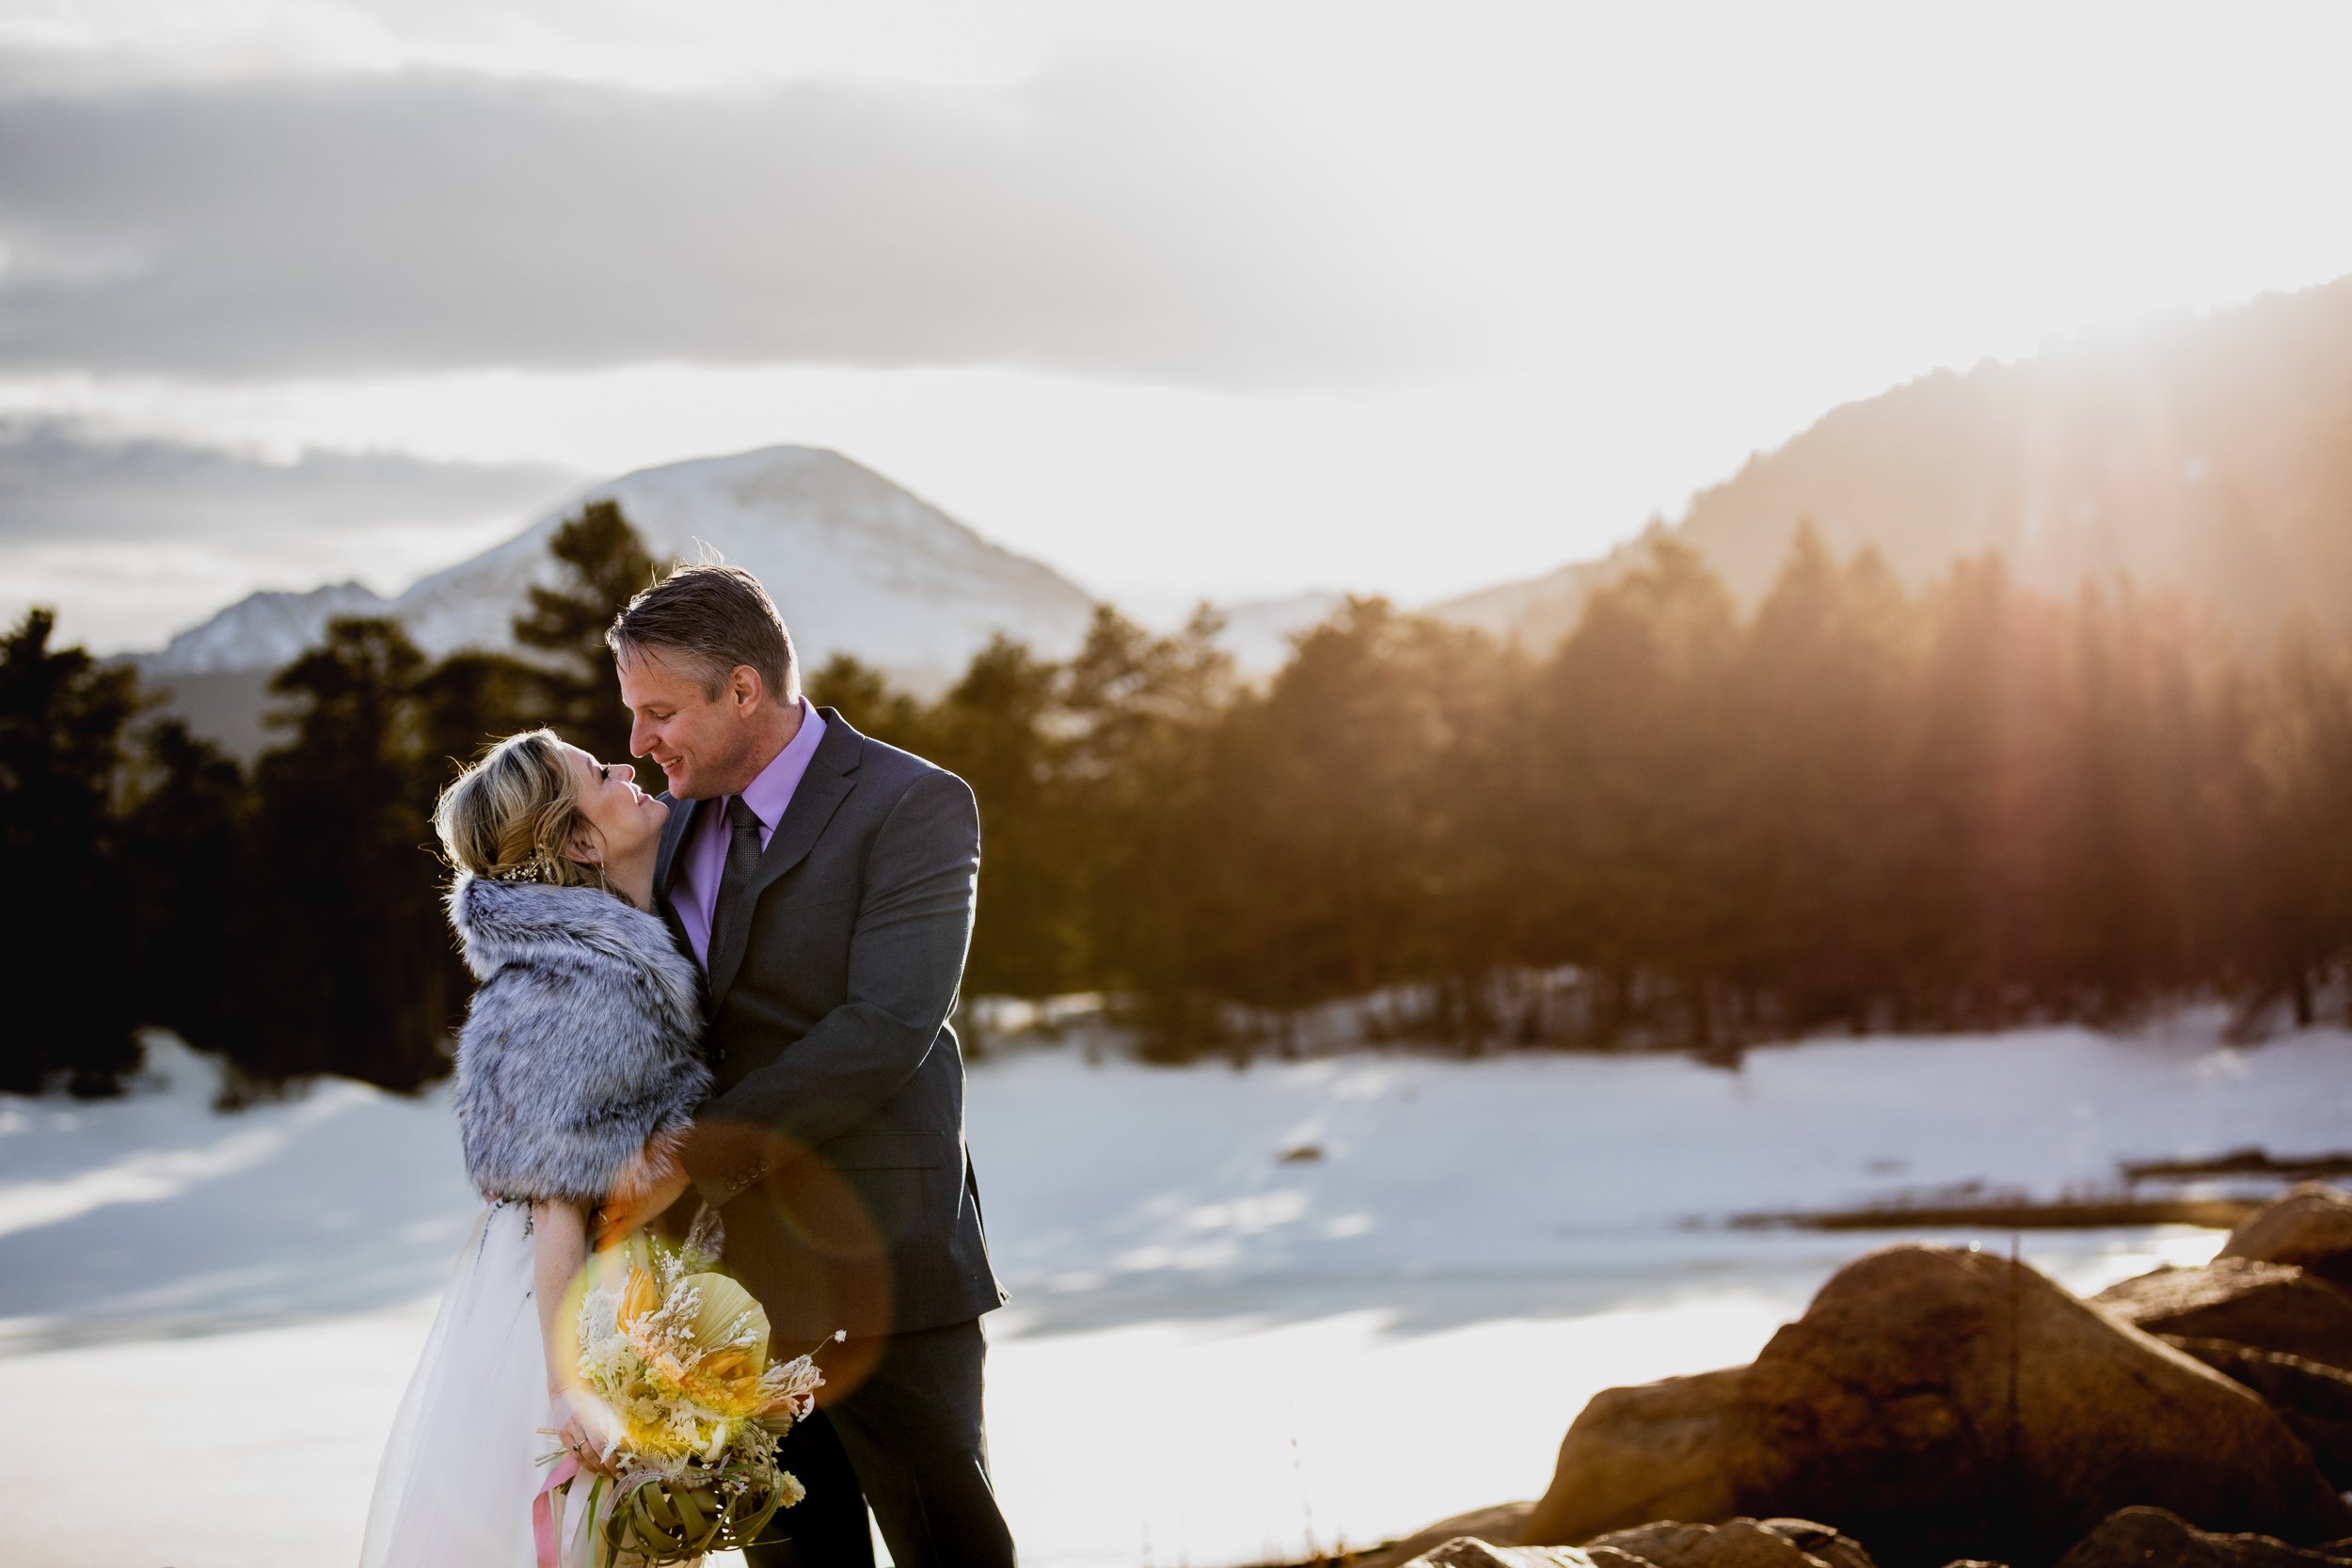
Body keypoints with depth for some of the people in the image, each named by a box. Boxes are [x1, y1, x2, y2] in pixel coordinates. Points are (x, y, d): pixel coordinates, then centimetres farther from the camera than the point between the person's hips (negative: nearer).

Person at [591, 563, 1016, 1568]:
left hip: (875, 1260, -6)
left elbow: (886, 1031, -22)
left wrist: (696, 1154, -22)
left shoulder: (915, 807, -11)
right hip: (741, 1267, 6)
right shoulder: (686, 818, 11)